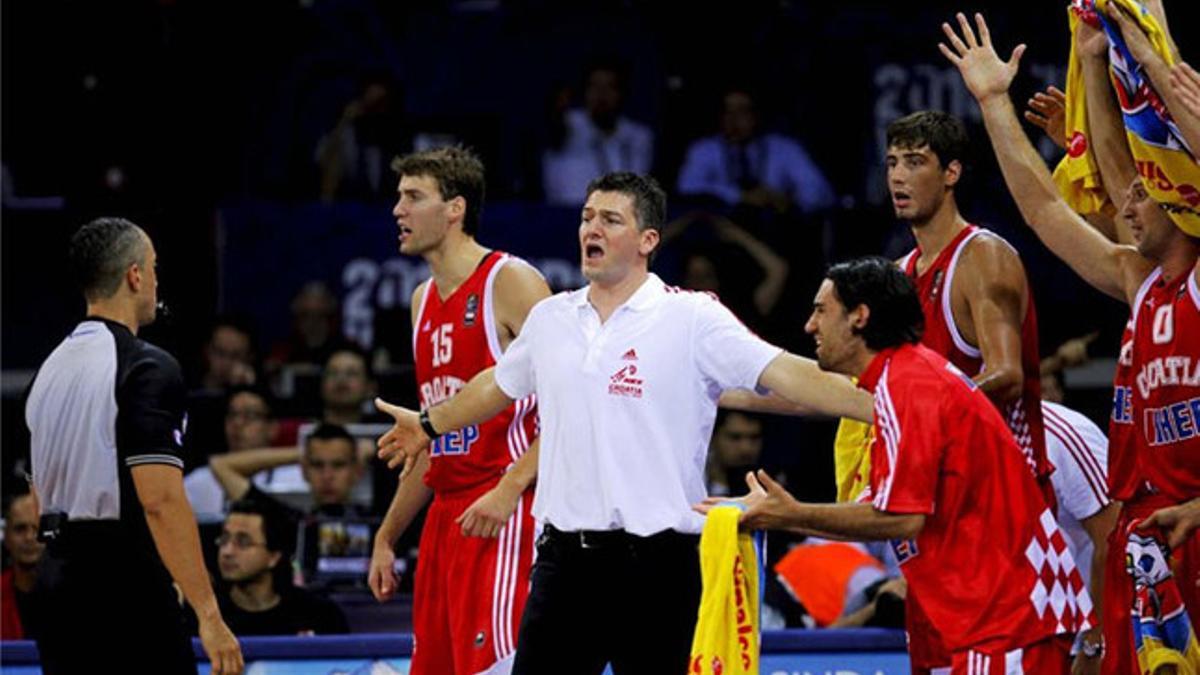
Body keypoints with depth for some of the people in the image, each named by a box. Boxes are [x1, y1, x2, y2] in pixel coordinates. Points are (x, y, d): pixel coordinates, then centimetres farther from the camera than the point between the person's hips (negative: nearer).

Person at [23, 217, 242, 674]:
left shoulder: (52, 367, 14)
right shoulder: (147, 368, -12)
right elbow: (160, 499, -20)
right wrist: (209, 616, -20)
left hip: (56, 579, 8)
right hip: (126, 586, -8)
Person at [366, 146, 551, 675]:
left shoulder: (510, 282, -9)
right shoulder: (424, 300, 18)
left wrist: (510, 488, -25)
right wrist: (386, 537, 21)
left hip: (503, 516, -9)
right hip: (446, 515, 9)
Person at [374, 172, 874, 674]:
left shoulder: (692, 318, -6)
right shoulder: (550, 318, 10)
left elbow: (784, 373, -13)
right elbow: (498, 385, 29)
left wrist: (879, 408, -25)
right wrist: (432, 424, 44)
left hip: (655, 561, -5)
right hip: (565, 556, 5)